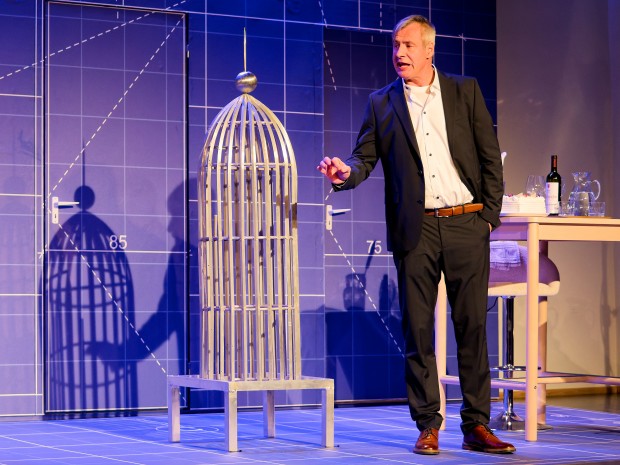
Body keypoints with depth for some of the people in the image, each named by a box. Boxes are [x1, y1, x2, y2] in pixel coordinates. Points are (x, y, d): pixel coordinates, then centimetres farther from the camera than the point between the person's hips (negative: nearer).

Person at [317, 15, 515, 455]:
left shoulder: (465, 91, 7)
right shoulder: (382, 103, 8)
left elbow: (490, 155, 7)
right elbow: (365, 158, 4)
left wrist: (490, 214, 1)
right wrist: (346, 171, -19)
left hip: (466, 224, 0)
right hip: (415, 230, 0)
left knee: (472, 327, 2)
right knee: (417, 329, 1)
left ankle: (477, 426, 9)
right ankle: (428, 426, 10)